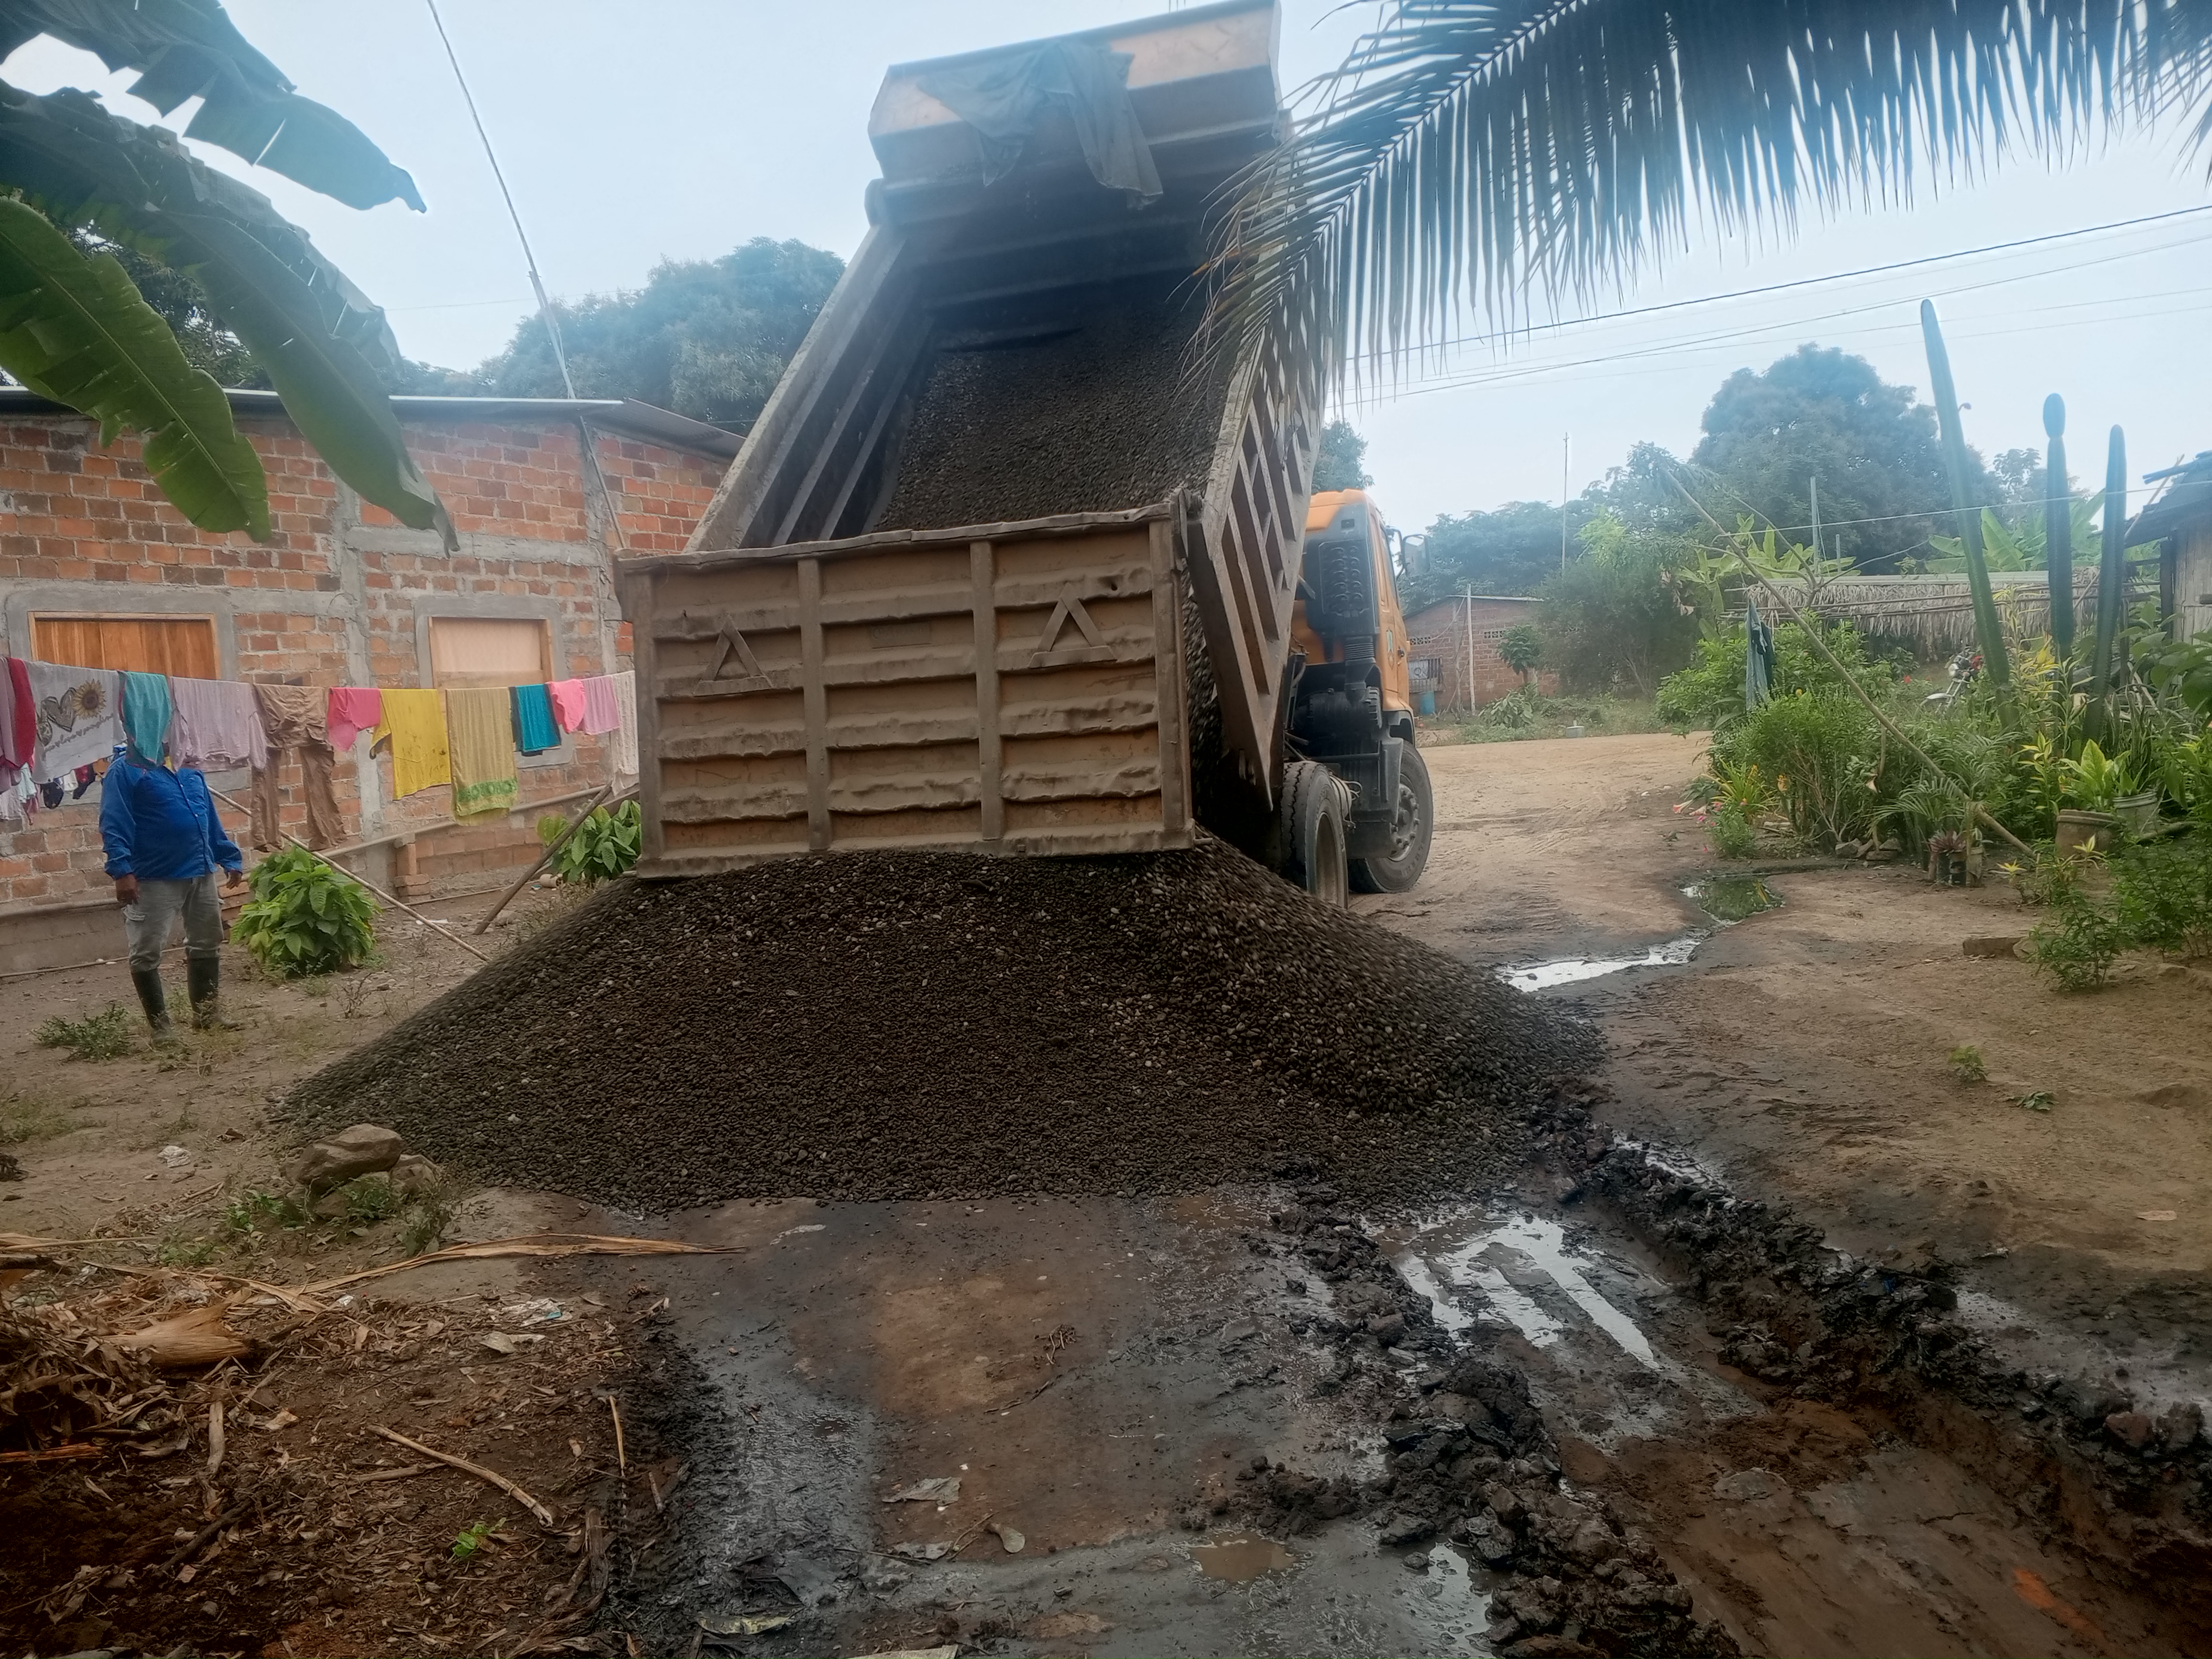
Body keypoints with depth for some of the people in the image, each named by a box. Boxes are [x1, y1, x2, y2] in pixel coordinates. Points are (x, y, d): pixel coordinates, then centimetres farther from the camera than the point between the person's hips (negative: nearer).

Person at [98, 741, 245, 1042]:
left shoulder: (188, 769, 14)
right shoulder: (123, 772, -6)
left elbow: (211, 820, 18)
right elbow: (113, 825, -14)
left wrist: (230, 859, 15)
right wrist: (122, 870, -24)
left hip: (201, 873, 7)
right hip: (153, 880, -6)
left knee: (207, 946, 14)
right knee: (146, 954, -3)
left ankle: (206, 1013, 26)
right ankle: (160, 1025, 7)